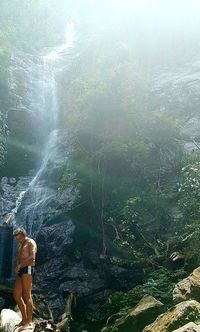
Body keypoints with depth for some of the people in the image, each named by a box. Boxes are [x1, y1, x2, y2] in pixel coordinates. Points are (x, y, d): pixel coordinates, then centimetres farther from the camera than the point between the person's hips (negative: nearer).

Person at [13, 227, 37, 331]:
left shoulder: (30, 242, -3)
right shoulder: (21, 245, 25)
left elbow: (32, 257, -17)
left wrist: (19, 265, -13)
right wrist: (18, 266, 2)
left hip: (28, 269, -9)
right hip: (21, 271, 9)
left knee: (27, 295, -11)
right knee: (16, 295, 6)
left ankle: (29, 322, -11)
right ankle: (24, 319, 14)